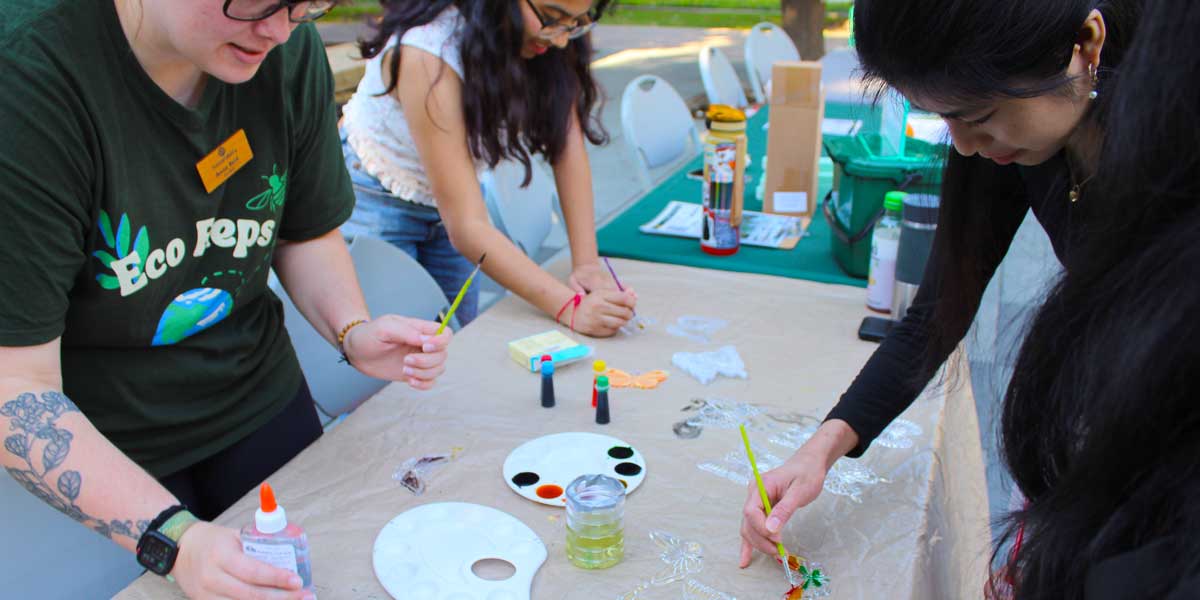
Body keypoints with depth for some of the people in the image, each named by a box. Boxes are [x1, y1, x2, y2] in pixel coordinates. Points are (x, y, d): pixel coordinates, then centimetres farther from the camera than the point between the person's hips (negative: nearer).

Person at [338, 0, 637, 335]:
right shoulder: (427, 53, -34)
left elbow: (567, 144, -16)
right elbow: (466, 226, -36)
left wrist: (586, 263, -26)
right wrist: (571, 308, -43)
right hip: (373, 202, -5)